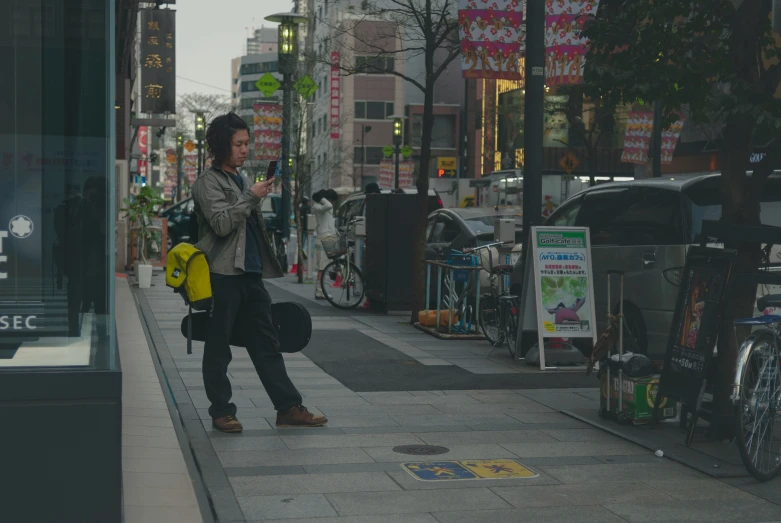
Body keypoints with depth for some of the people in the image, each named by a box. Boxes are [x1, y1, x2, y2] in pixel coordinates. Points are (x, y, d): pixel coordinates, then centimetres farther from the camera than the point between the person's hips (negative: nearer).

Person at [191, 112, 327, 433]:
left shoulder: (239, 179, 19)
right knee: (218, 348, 1)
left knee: (267, 344, 7)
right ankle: (221, 412, 8)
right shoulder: (208, 182, -6)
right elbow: (221, 223, -18)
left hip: (251, 274, 8)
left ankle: (288, 408, 8)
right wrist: (251, 198, -20)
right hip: (224, 274, -8)